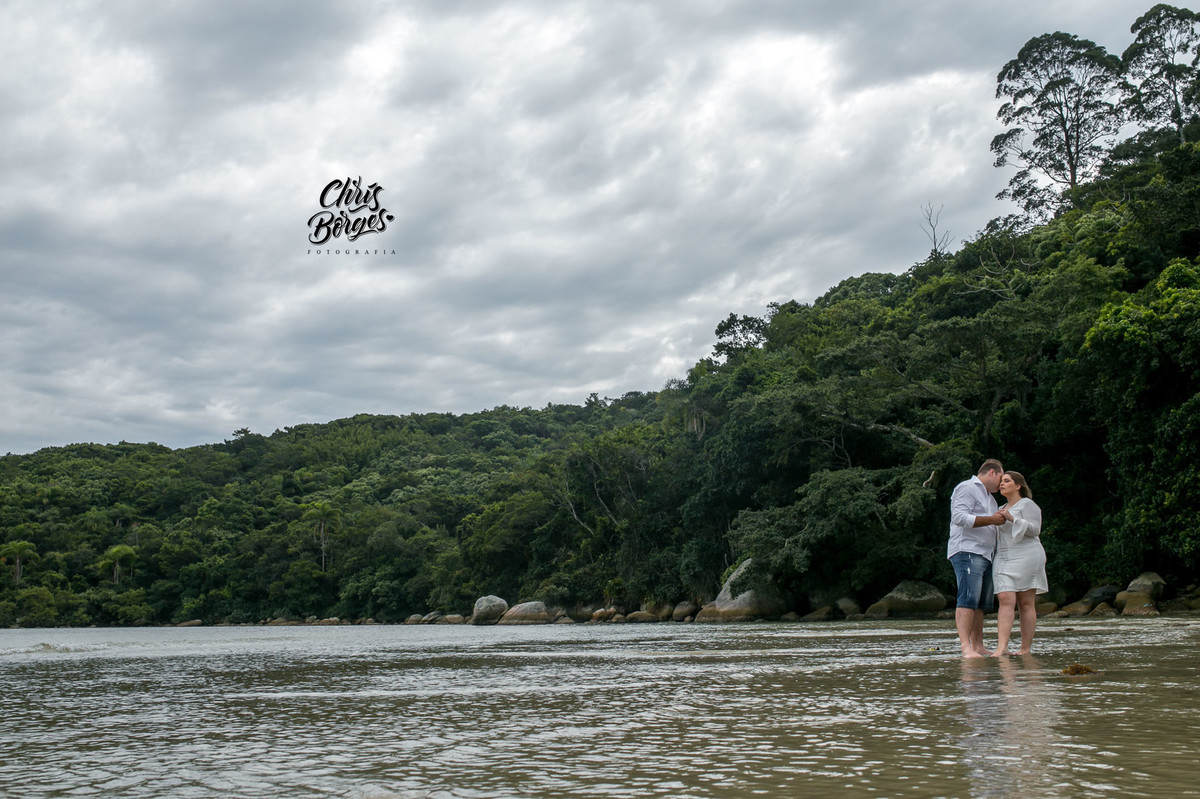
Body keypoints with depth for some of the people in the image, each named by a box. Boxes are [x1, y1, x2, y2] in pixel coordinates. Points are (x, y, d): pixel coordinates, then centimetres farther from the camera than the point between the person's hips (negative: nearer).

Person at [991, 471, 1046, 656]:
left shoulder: (1028, 504, 0)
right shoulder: (1003, 509, 23)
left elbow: (1035, 530, -13)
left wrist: (1012, 519, -21)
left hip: (1025, 557, -6)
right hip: (1003, 559, 6)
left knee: (1026, 603, -2)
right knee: (1005, 600, -9)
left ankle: (1026, 648, 3)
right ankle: (1002, 647, -21)